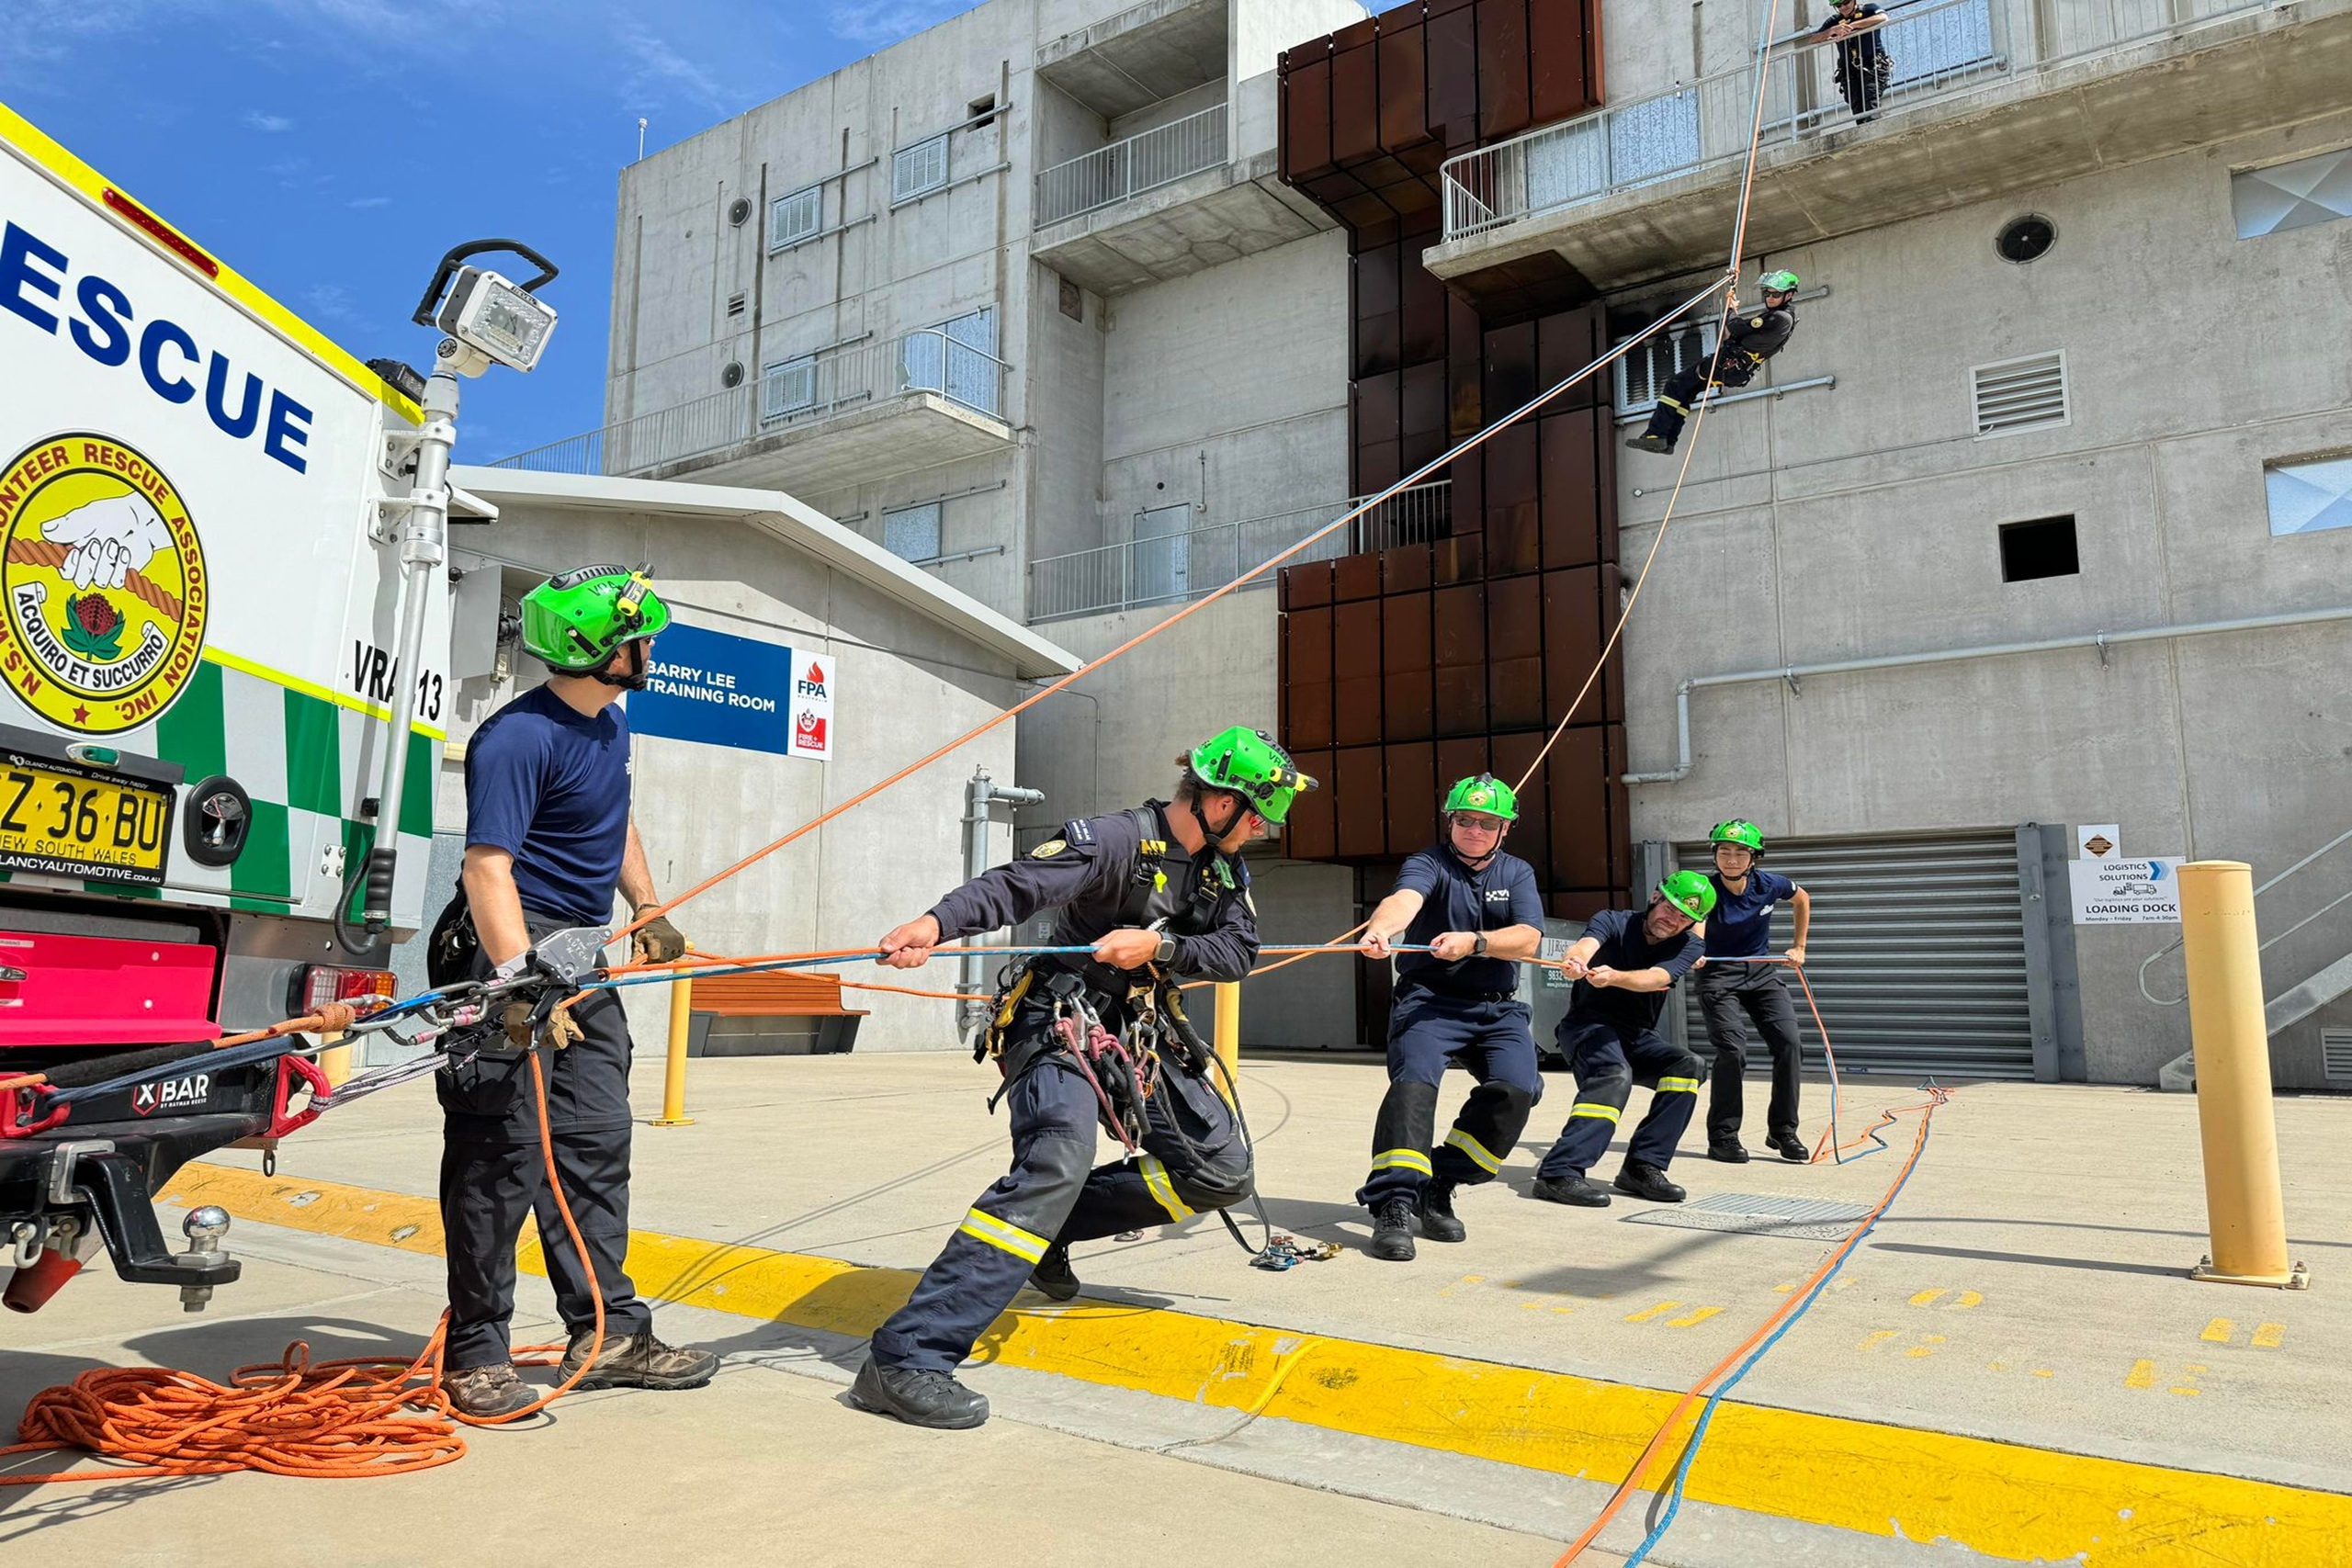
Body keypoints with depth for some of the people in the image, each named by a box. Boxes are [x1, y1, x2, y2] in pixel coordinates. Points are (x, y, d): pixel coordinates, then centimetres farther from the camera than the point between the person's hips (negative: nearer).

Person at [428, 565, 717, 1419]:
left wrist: (649, 910, 21)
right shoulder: (519, 738, -19)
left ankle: (610, 1332, 19)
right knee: (505, 1150, -4)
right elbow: (487, 870, -27)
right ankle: (476, 1353, 10)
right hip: (515, 948, -9)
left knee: (597, 1142, 10)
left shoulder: (610, 721, 10)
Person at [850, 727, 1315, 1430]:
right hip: (1062, 1026, -8)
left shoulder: (1223, 868, 6)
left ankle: (1050, 1231, 15)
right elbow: (1016, 884, -31)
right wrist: (936, 922, -49)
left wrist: (1160, 945, -21)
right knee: (1057, 1163, -31)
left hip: (1138, 1038, 8)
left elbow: (1238, 951, -3)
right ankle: (906, 1358, -31)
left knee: (1221, 1174, 7)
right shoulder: (1119, 840, -18)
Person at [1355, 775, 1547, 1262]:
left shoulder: (1517, 873, 10)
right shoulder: (1429, 864, -2)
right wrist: (1380, 929, -50)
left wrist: (1473, 941, -26)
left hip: (1498, 1008, 4)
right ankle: (1394, 1205, -26)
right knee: (1413, 1080, -27)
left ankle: (1439, 1189, -3)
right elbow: (1404, 899, -27)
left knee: (1517, 1087, -18)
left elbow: (1527, 939, -7)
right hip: (1428, 999, -3)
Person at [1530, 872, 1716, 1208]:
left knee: (1689, 1066, -20)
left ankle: (1643, 1167, -17)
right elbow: (1586, 944, -33)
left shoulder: (1688, 946, -3)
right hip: (1587, 1025, -5)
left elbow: (1655, 978, -24)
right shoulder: (1613, 921, -10)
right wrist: (1574, 961, -59)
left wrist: (1613, 976, -46)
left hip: (1637, 1036, 5)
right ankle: (1559, 1173, -43)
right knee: (1615, 1075, -33)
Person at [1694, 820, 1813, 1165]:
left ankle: (1783, 1130, 11)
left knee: (1789, 1045, -6)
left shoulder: (1769, 885, -8)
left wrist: (1798, 947, 14)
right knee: (1732, 1051, -17)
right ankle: (1722, 1137, -3)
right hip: (1718, 973, -4)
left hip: (1761, 971, 4)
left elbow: (1802, 900, 14)